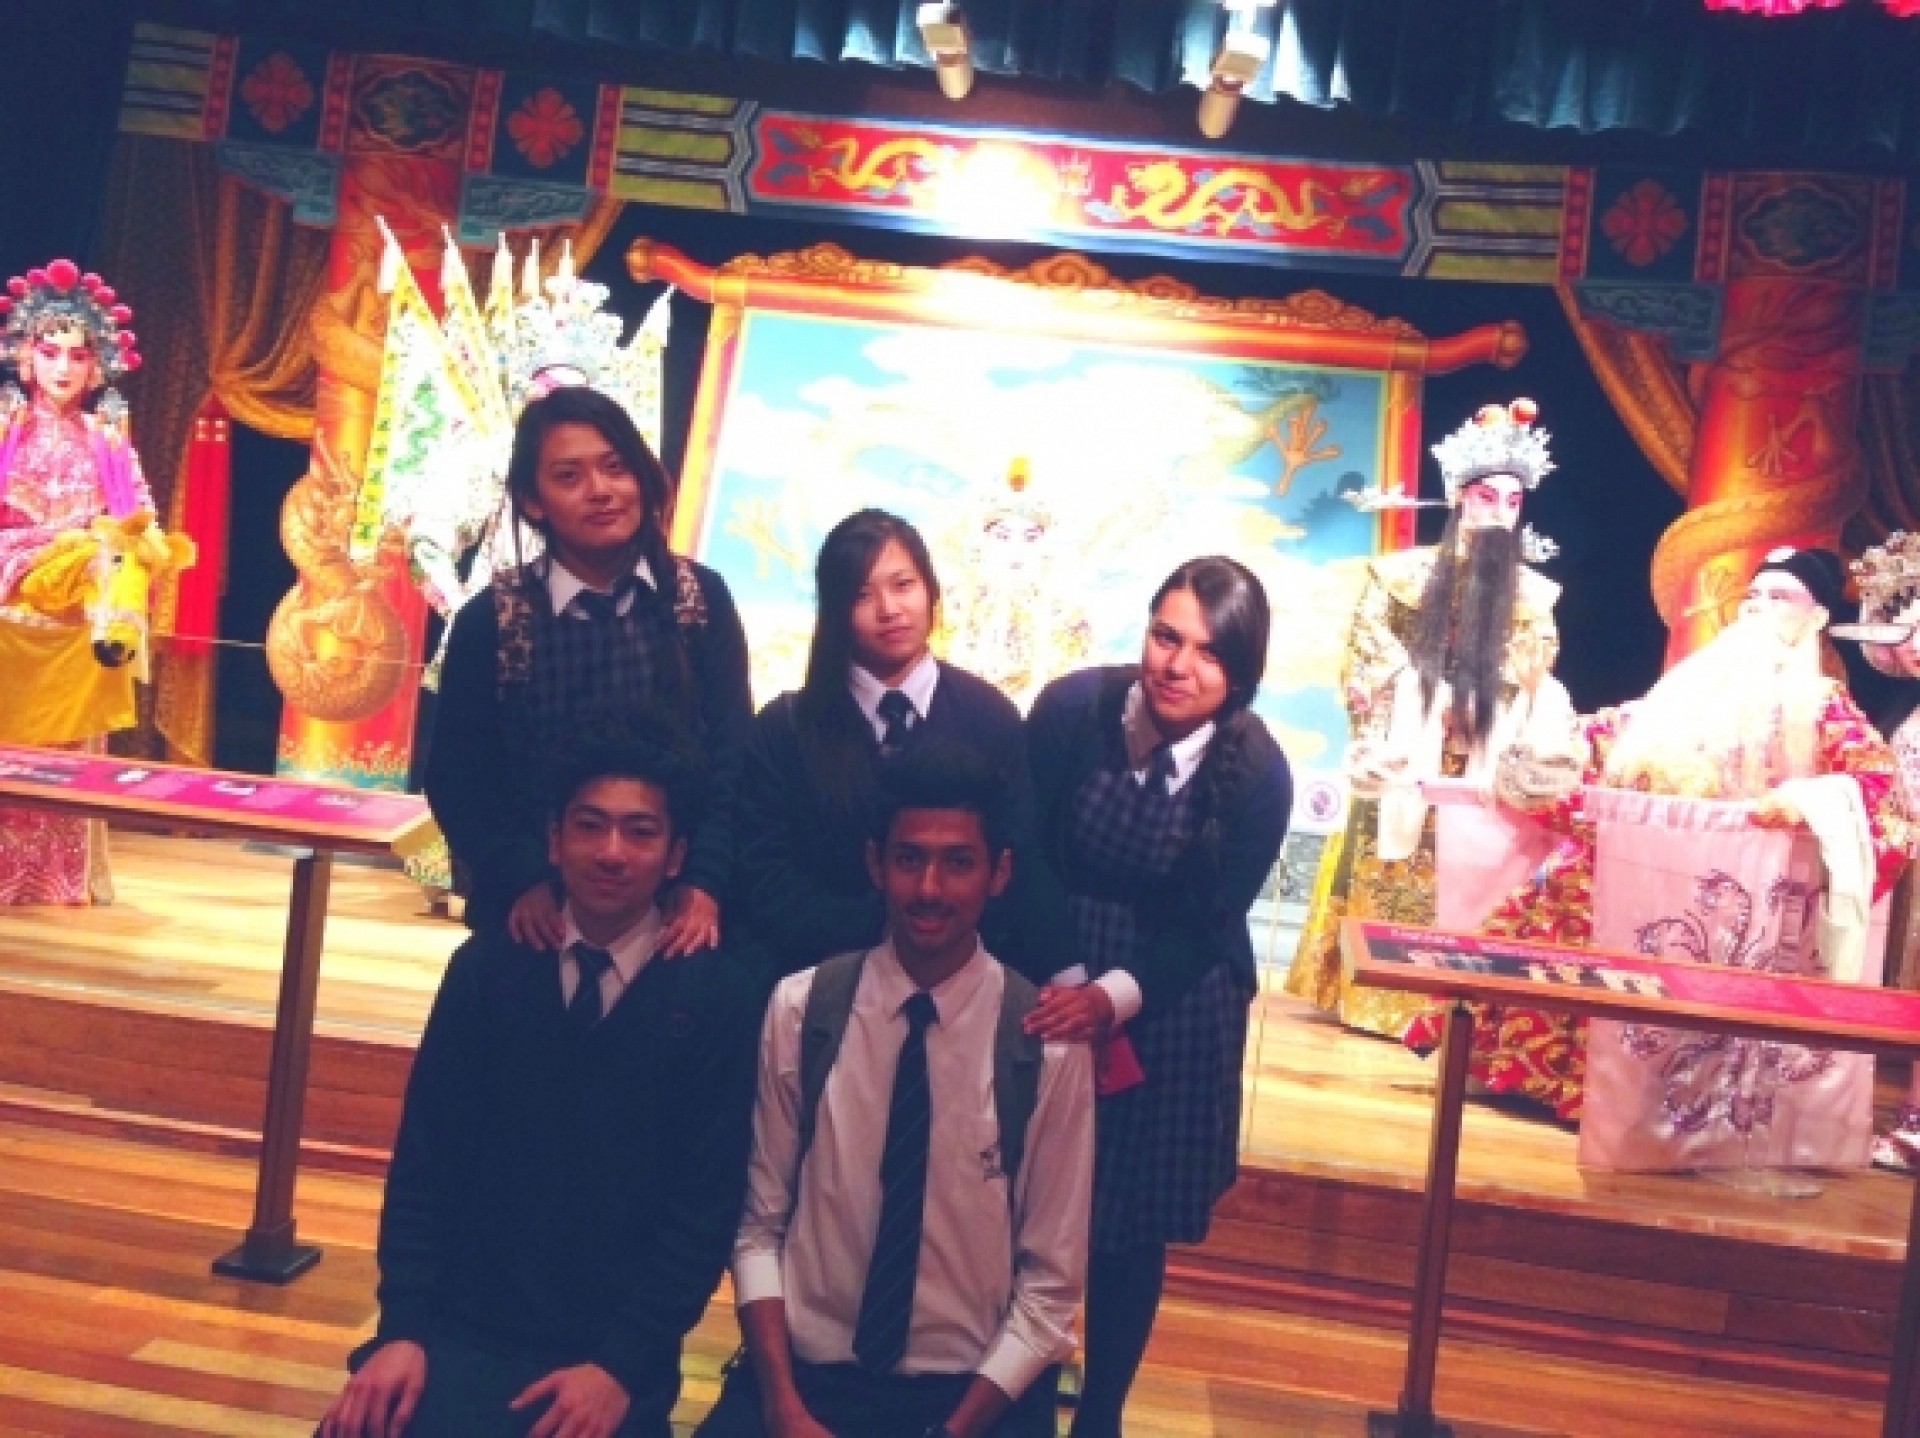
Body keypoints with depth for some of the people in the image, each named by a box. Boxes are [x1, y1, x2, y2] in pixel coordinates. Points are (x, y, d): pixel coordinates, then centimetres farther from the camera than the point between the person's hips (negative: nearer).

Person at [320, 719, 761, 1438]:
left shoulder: (717, 1000, -5)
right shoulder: (487, 966, 2)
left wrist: (620, 1366, -12)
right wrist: (403, 1328, -7)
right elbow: (424, 1157, 2)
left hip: (610, 1362, -1)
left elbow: (705, 1208, -5)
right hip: (459, 1331, 2)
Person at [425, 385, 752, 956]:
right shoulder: (489, 620, -4)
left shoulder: (700, 597, -2)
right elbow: (456, 777, -3)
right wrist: (521, 882, -15)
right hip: (540, 916, 0)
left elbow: (733, 757, -4)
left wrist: (704, 882, -14)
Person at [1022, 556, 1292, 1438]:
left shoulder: (1258, 774, -16)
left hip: (1171, 1007, 0)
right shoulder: (1072, 707, -16)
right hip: (1055, 979, 1)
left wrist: (1112, 997, -28)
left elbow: (1205, 927, -13)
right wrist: (1060, 975, -17)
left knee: (1130, 1223, 11)